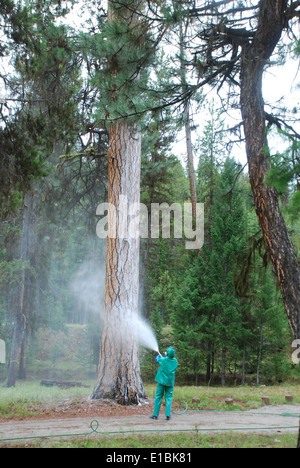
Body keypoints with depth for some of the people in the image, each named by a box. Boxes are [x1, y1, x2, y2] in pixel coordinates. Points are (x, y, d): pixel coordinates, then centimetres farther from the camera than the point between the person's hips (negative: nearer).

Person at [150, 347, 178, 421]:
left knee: (158, 397, 5)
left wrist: (159, 355, 34)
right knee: (169, 397, 4)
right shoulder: (175, 361, 0)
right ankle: (168, 414, -6)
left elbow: (157, 359, 11)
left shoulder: (163, 360, -9)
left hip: (162, 381, -2)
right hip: (170, 381, 2)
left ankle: (155, 414, 8)